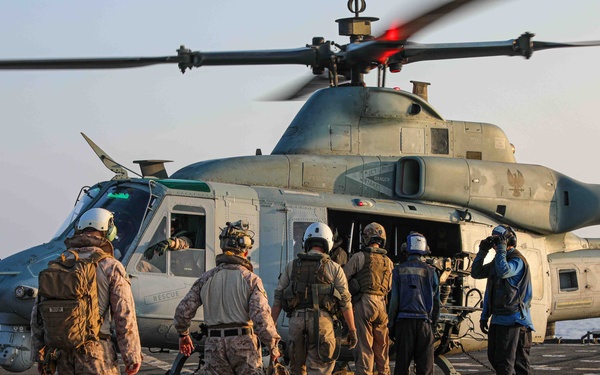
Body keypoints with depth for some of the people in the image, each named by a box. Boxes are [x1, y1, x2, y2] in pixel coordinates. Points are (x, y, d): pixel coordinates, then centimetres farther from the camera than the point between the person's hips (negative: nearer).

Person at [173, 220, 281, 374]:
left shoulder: (206, 279, 5)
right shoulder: (251, 279, -6)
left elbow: (183, 311, 5)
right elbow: (261, 317, -14)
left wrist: (183, 334, 23)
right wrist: (273, 347, -3)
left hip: (214, 345, 3)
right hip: (244, 344, -3)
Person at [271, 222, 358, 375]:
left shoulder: (291, 266, 10)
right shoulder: (334, 268, 3)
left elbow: (278, 299, 8)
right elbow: (345, 302, 1)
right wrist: (352, 330, 7)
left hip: (297, 320, 2)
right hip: (322, 321, -2)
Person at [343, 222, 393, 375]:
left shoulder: (360, 257, -3)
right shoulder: (388, 262, 15)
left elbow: (343, 277, -3)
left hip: (364, 304, -5)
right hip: (382, 304, 5)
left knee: (364, 345, -6)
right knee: (382, 345, 12)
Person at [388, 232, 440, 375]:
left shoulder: (399, 270, 1)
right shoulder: (430, 271, 4)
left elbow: (394, 300, -1)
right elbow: (436, 301, 6)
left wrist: (391, 325, 5)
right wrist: (434, 323, 15)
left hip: (404, 320, 0)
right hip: (424, 321, 1)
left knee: (402, 363, 4)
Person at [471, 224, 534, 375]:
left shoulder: (517, 260, -11)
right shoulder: (498, 260, 18)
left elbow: (503, 271, -31)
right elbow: (476, 273, 20)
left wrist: (501, 248, -22)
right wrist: (482, 251, 10)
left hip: (512, 319, -10)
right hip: (497, 318, 10)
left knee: (505, 362, -11)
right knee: (494, 357, 14)